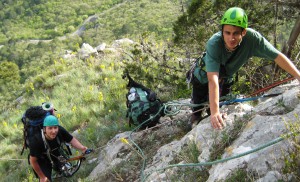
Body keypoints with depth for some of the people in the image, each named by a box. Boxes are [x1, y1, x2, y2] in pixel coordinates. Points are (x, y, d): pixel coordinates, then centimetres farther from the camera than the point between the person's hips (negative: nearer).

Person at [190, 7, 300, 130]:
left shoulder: (252, 38, -35)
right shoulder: (214, 44, -42)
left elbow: (277, 56, -27)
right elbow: (213, 80, -48)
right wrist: (214, 112, -54)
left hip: (225, 79, 3)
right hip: (204, 78, -2)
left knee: (220, 106, 13)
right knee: (198, 106, 13)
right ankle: (195, 120, 46)